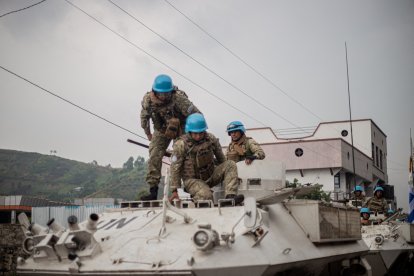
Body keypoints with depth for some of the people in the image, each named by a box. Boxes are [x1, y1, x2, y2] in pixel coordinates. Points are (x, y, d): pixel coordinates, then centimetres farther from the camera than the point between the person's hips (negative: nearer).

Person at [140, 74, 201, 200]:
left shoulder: (179, 99, -33)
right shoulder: (148, 99, -20)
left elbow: (197, 115, -24)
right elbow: (144, 117, 2)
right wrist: (148, 134, 13)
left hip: (180, 129, -3)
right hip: (161, 130, 3)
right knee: (154, 157, -8)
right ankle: (153, 190, -4)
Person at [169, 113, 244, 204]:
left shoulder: (211, 139, -2)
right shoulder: (180, 145, -14)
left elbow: (221, 158, 12)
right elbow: (175, 168, -11)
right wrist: (174, 191, -13)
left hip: (211, 176, 5)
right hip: (193, 179, -5)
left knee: (231, 164, -16)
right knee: (206, 196, -33)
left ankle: (230, 195, -30)